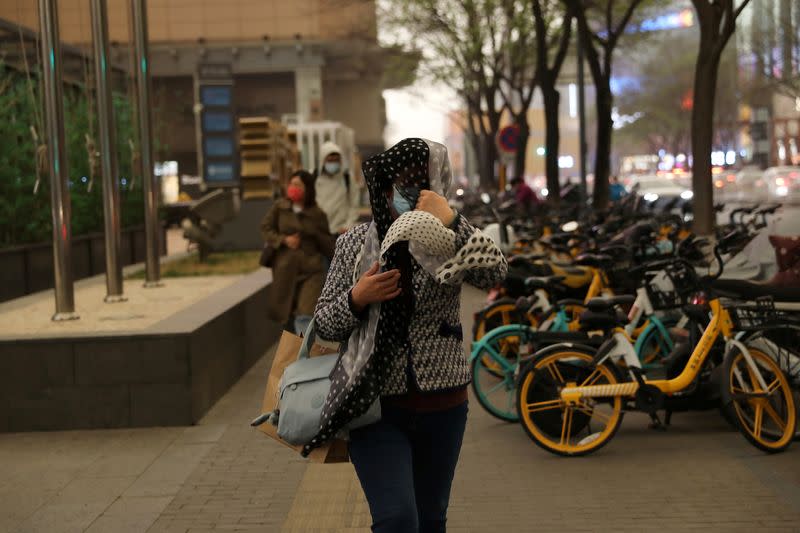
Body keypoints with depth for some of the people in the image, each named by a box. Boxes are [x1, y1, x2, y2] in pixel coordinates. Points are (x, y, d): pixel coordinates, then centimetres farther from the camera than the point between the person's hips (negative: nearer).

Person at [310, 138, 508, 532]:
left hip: (442, 406, 2)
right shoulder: (354, 243, -1)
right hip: (375, 405, -2)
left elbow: (494, 273, -21)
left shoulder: (446, 240, -1)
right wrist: (357, 299, -18)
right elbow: (323, 323, 2)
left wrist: (451, 222, -30)